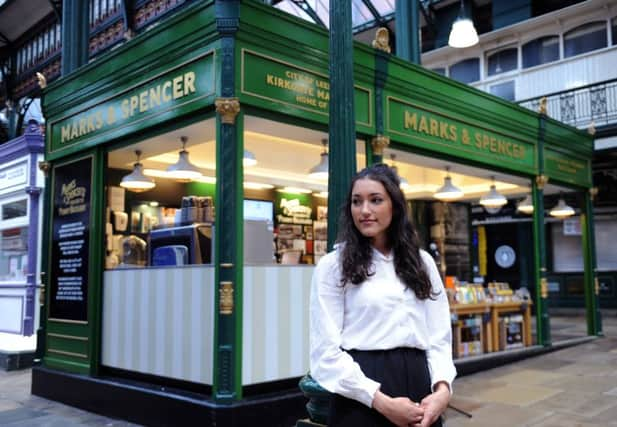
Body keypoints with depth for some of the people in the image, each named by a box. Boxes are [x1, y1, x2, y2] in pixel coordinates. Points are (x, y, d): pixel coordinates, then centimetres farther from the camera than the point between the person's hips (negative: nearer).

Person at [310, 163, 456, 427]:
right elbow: (327, 350, -9)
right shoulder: (333, 265, -3)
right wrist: (381, 401, -15)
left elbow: (439, 335, 8)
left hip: (418, 387, 4)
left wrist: (442, 389, -9)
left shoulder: (422, 262, 10)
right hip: (362, 400, -4)